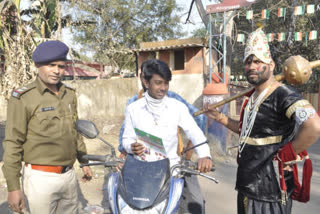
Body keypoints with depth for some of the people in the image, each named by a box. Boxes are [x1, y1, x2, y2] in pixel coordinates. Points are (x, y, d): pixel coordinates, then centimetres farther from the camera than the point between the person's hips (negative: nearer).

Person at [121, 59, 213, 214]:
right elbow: (127, 138, 6)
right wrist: (131, 147, -18)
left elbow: (195, 132, -6)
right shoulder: (133, 109, 2)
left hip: (172, 165, 0)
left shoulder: (177, 107, 1)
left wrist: (204, 155, -24)